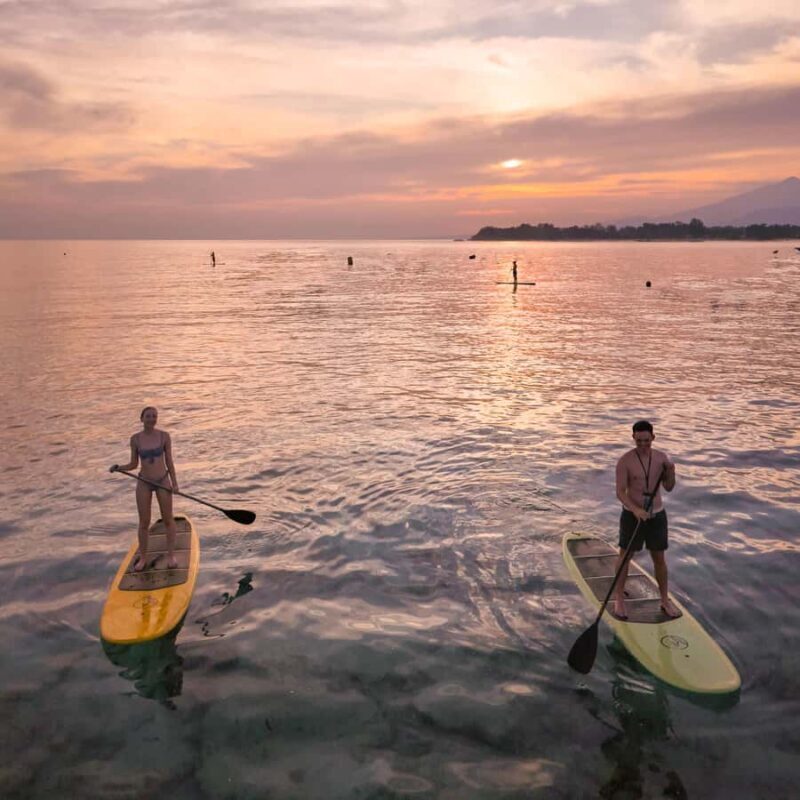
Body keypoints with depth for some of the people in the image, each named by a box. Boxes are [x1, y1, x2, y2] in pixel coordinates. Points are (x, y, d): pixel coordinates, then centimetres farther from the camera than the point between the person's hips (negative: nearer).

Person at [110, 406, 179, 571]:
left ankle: (171, 555, 20)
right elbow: (133, 464, 2)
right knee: (144, 522, 5)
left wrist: (174, 482, -6)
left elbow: (169, 461, -2)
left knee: (168, 519, 6)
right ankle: (142, 558, 19)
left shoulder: (164, 436, -7)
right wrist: (118, 467, -15)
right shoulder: (135, 439, -4)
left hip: (163, 481, -1)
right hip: (144, 483, 1)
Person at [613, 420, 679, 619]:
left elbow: (669, 488, 5)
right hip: (632, 515, -3)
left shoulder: (661, 457, -2)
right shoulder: (625, 461, -15)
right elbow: (620, 492, -17)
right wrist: (636, 509, -32)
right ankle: (619, 599, 21)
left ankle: (665, 600, 26)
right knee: (625, 556, 7)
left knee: (659, 558, 12)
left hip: (657, 515, 3)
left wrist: (671, 472, -15)